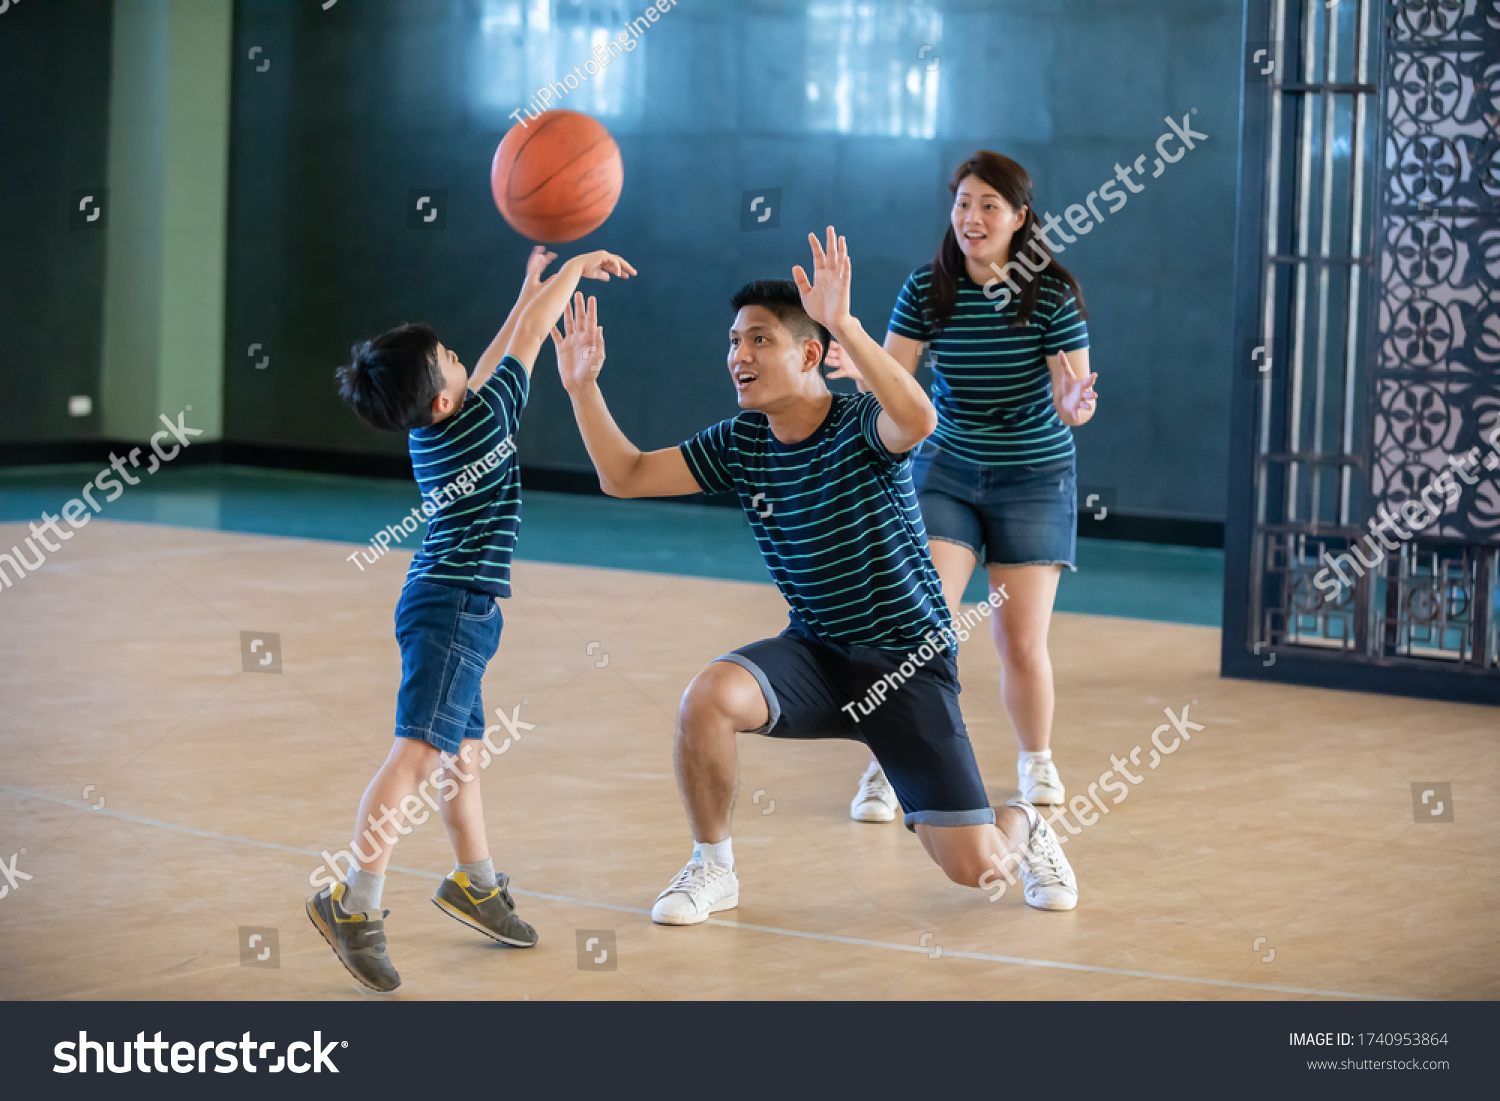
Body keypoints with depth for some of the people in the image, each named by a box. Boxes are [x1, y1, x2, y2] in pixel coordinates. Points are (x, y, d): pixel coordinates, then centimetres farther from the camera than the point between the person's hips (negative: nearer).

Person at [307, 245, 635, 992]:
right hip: (454, 606, -10)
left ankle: (474, 885, 35)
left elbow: (485, 372, 27)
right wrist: (577, 266, 11)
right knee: (420, 752, -17)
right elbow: (529, 340, -3)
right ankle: (355, 905, -23)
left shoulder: (432, 427, 9)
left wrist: (530, 290, 32)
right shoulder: (481, 420, -12)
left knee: (464, 751, 21)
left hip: (452, 606, 10)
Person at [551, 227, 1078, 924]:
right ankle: (713, 869, -5)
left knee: (975, 867, -10)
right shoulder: (740, 445, -1)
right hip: (814, 651, 4)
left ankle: (1020, 824, 30)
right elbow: (626, 477, 3)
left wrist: (842, 323, -50)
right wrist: (582, 386, -11)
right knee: (707, 698, -29)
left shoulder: (862, 425, -18)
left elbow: (918, 419, -42)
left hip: (908, 662, -4)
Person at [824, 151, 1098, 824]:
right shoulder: (927, 289, -8)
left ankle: (1036, 762, 27)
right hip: (946, 472, 1)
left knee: (1021, 643, 0)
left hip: (1034, 479, -1)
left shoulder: (1053, 295, -14)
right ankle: (886, 769, 0)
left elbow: (1071, 400, -13)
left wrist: (1077, 405, -37)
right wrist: (861, 370, -32)